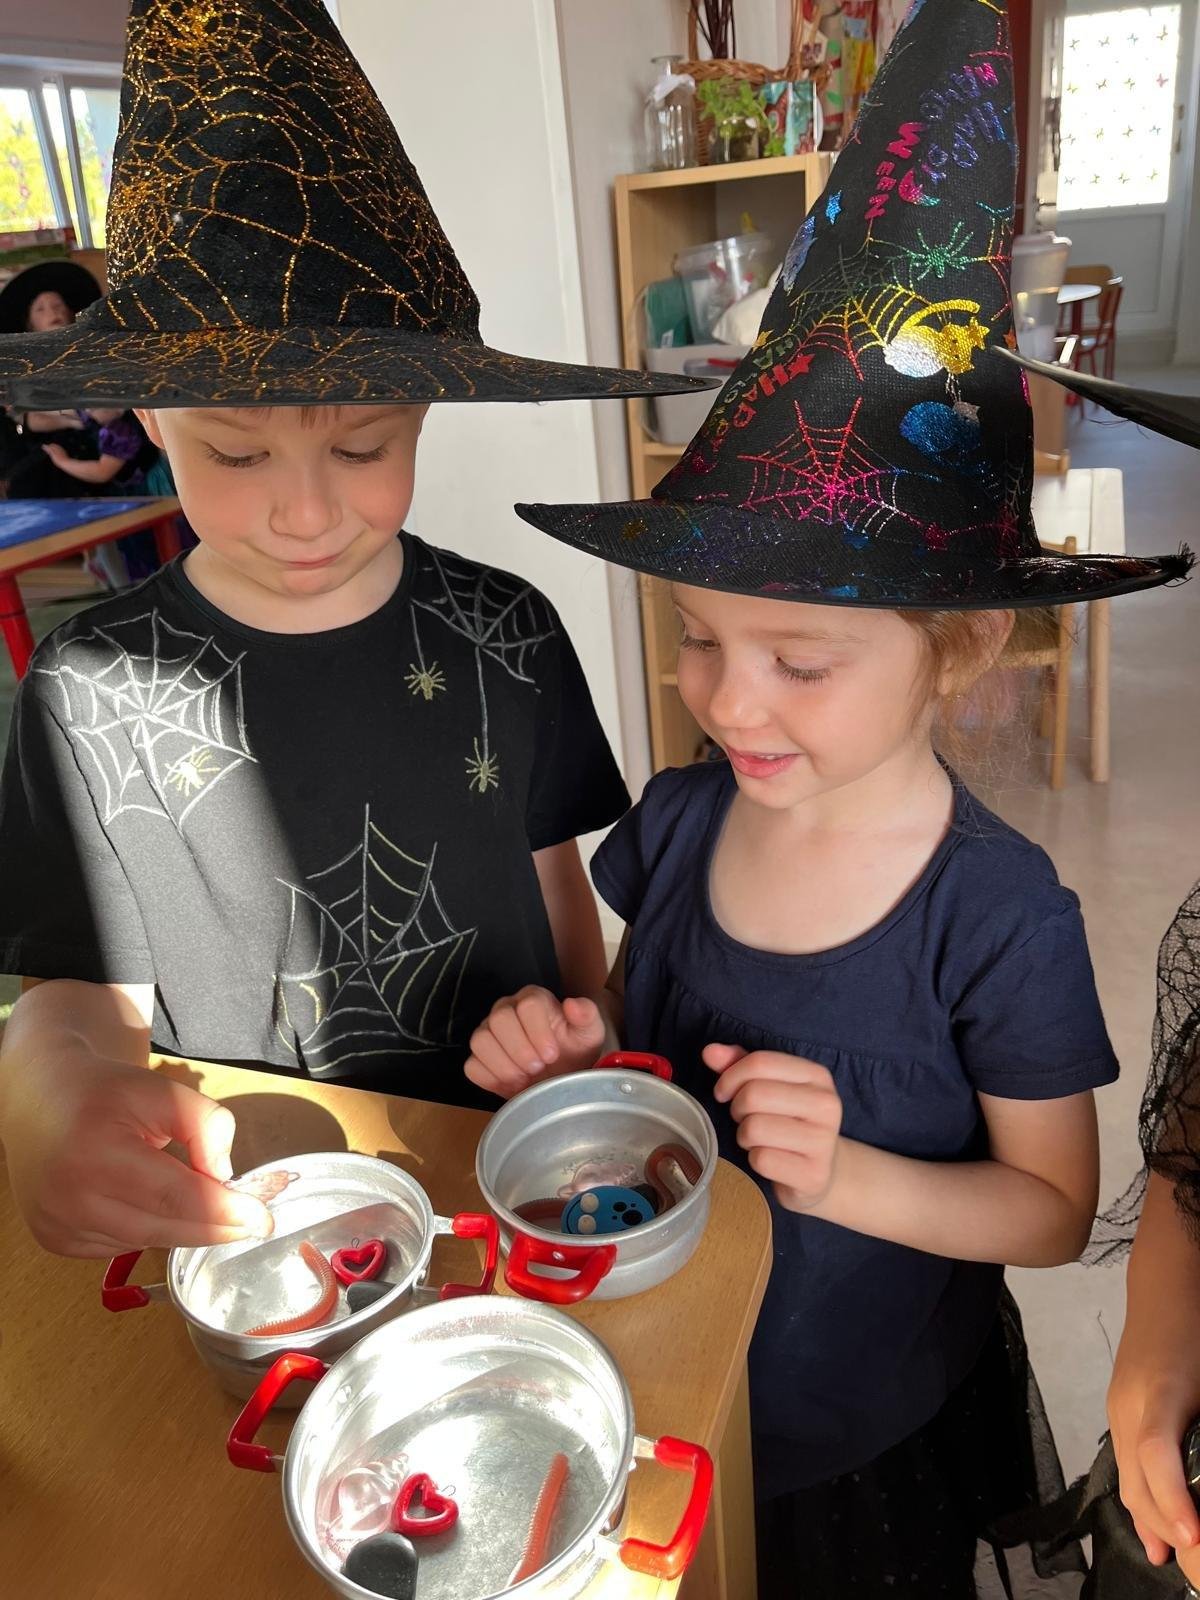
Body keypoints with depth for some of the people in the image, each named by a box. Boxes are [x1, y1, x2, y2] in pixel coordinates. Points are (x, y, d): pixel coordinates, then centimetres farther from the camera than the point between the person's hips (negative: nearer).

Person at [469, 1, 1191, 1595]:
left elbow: (1053, 1208, -14)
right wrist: (564, 1042, -21)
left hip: (872, 1436, -3)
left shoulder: (998, 915, -27)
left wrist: (849, 1176, -31)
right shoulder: (679, 819, -16)